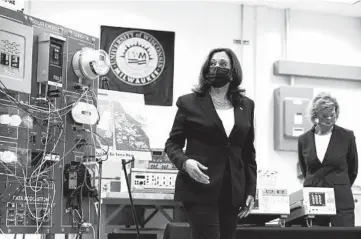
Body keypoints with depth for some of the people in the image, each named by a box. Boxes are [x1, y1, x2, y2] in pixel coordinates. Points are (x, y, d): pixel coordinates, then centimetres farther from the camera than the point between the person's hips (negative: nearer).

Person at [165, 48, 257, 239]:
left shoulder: (246, 106, 12)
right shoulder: (190, 102, 1)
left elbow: (248, 152, 14)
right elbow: (172, 143, 4)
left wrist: (251, 190, 9)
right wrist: (185, 162, -17)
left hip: (232, 191, 4)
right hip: (199, 189, -4)